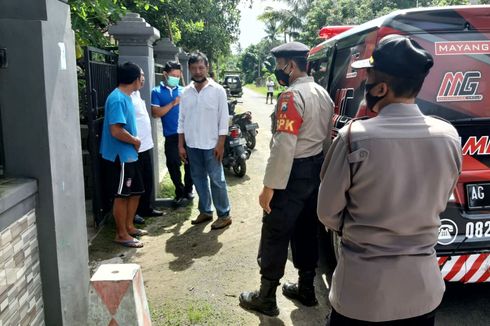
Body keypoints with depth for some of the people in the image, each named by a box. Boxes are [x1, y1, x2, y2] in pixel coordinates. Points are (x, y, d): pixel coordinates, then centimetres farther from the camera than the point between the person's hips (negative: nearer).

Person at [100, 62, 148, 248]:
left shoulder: (125, 97, 11)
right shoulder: (118, 99, -20)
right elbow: (116, 131, -27)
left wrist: (134, 141, 8)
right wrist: (135, 141, -12)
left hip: (129, 154, 10)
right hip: (120, 156, -10)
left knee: (136, 191, 16)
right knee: (122, 195, 0)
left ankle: (129, 226, 29)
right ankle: (121, 234, 12)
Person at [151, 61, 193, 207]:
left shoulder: (183, 91, 8)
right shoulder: (157, 92, 1)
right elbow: (155, 113, -9)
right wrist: (173, 104, -16)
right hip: (171, 135, -2)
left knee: (189, 163, 10)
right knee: (173, 165, 3)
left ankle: (188, 190, 28)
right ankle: (180, 192, 19)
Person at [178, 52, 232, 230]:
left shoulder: (217, 90, -7)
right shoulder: (186, 92, 5)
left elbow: (223, 119, -7)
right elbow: (182, 120, 8)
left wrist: (221, 144, -12)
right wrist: (181, 145, 5)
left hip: (211, 145, -5)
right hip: (192, 145, 5)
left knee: (217, 180, 1)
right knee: (198, 179, 13)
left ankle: (224, 215, 11)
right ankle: (205, 211, 27)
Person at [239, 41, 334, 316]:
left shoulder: (292, 96, -18)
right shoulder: (323, 94, 11)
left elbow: (284, 146, -24)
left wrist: (270, 186, -20)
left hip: (293, 174, -9)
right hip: (316, 171, 9)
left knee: (275, 236, 2)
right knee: (306, 231, 18)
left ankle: (266, 298, 14)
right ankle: (306, 289, 30)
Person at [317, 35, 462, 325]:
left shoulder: (355, 136, -21)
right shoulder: (449, 136, -8)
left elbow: (328, 213, -9)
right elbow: (437, 204, 7)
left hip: (363, 287, -3)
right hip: (424, 286, 4)